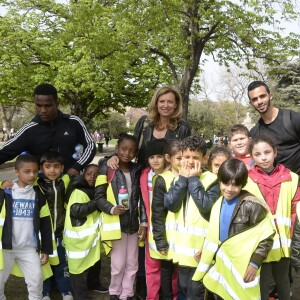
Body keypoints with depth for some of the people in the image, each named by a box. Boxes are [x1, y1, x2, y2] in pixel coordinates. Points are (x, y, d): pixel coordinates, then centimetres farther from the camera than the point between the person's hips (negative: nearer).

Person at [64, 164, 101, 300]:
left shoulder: (92, 191, 14)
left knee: (92, 263, 23)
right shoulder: (78, 191, -16)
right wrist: (96, 203, -24)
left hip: (89, 237, 10)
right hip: (79, 238, -10)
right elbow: (76, 210, -30)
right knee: (80, 267, -3)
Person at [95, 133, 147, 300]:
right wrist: (111, 209, -22)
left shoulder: (137, 170, 5)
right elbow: (99, 196, -6)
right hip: (116, 223, -4)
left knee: (132, 264, 13)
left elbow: (141, 199, 8)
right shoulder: (107, 169, -7)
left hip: (134, 223, 4)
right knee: (119, 264, 6)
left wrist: (144, 222, 3)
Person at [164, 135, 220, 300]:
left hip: (202, 245, -5)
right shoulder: (178, 177, 7)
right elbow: (170, 204, -7)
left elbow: (205, 206, -23)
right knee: (184, 287, 18)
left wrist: (194, 179, -15)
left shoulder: (211, 180, -8)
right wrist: (183, 178, -9)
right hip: (182, 243, 5)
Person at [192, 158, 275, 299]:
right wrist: (205, 251, 15)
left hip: (243, 268, -6)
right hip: (221, 265, 6)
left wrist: (255, 263, -15)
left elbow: (266, 236, -14)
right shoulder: (219, 204, 4)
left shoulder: (251, 205, -17)